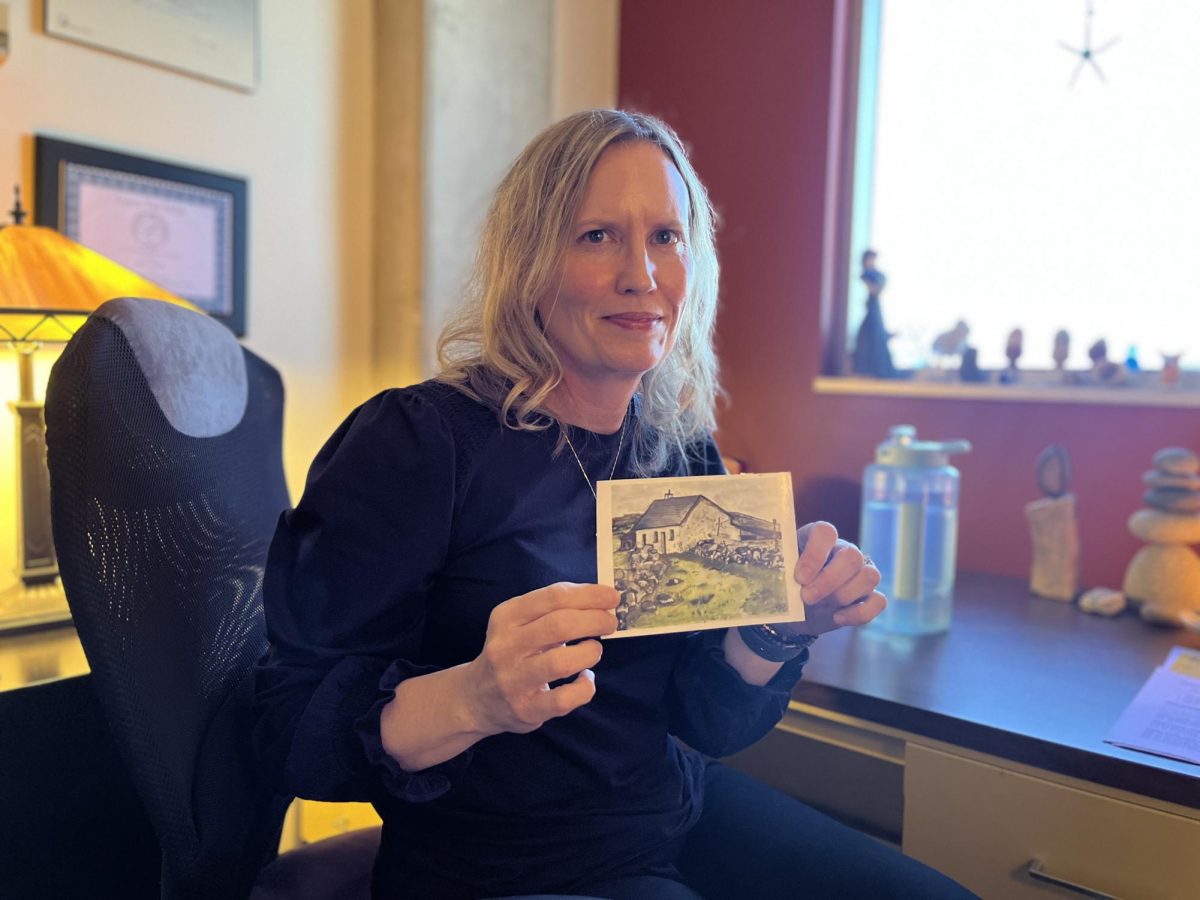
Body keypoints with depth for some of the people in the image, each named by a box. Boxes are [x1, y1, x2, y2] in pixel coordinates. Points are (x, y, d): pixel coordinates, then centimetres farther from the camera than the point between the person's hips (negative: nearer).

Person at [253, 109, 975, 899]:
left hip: (682, 814, 6)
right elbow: (293, 729, -19)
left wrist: (780, 627, -17)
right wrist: (475, 699, -36)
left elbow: (707, 726, 2)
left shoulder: (685, 451, -1)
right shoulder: (417, 441, -17)